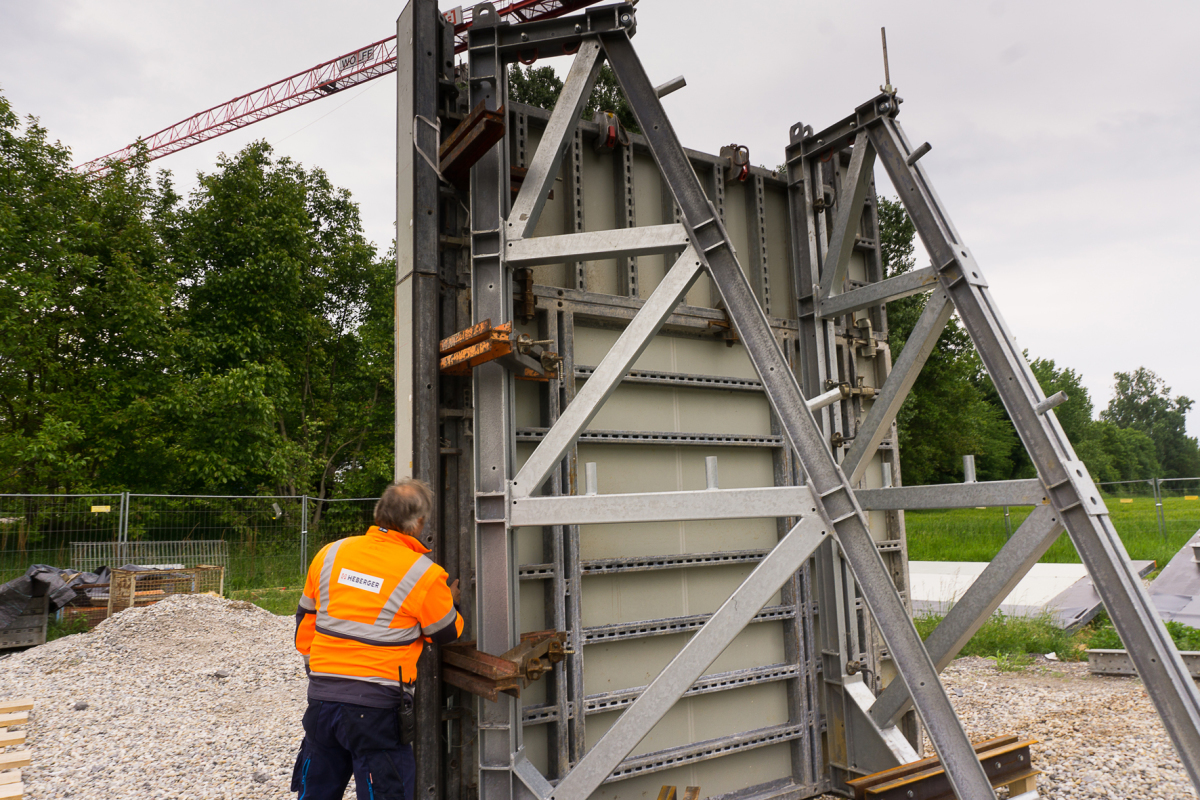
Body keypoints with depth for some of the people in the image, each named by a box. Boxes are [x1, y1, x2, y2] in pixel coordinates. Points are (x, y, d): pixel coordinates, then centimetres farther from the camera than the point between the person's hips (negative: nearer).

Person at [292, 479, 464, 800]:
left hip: (321, 697, 5)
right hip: (377, 707, -5)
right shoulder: (424, 575, -11)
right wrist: (450, 604, 25)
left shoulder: (329, 554, 3)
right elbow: (446, 634, 3)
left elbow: (305, 619, 13)